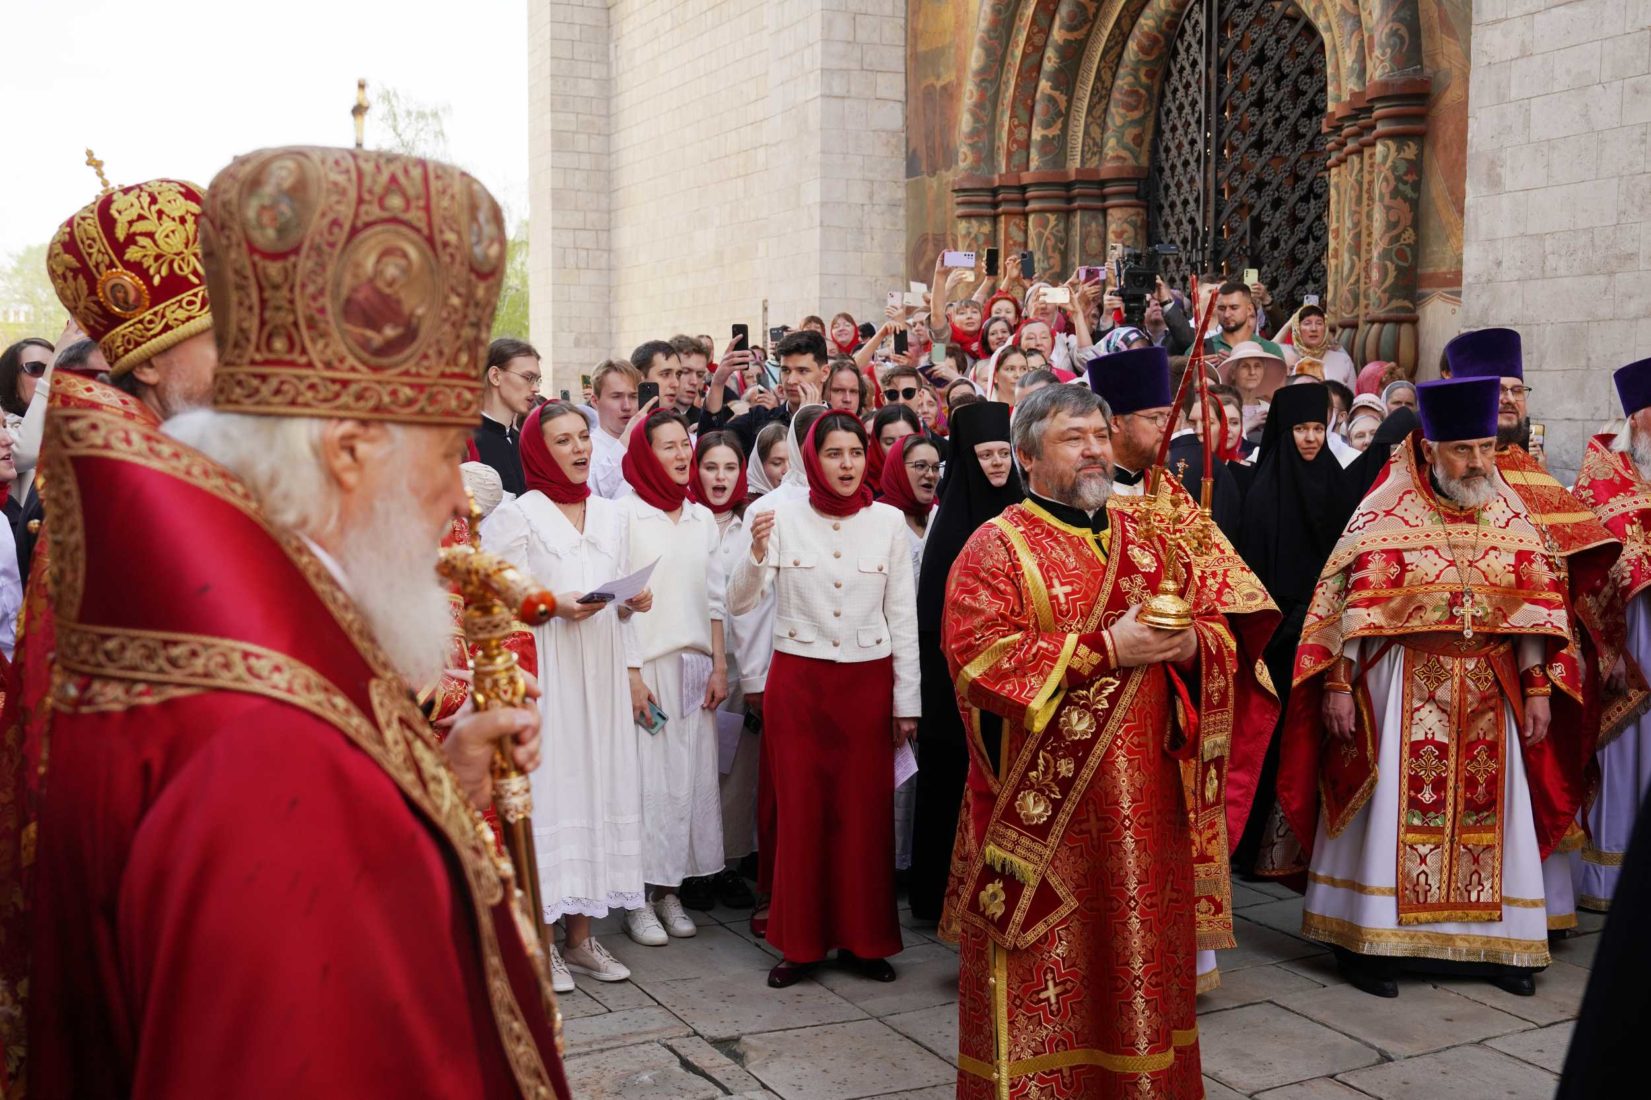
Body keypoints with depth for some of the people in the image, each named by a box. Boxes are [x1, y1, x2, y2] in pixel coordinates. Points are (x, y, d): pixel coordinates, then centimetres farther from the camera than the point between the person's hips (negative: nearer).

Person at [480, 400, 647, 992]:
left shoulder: (610, 515, 15)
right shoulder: (515, 515, -2)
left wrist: (635, 602, 0)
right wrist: (554, 606, -19)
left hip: (601, 675, 5)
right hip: (542, 673, -5)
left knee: (597, 785, 5)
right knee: (544, 790, -6)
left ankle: (580, 933, 15)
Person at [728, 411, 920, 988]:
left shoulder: (888, 521, 1)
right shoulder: (783, 516, -2)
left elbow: (902, 616, 4)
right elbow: (739, 603, -6)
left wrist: (906, 701, 3)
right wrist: (757, 553, -25)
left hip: (868, 681, 1)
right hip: (798, 680, -1)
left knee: (866, 812, 3)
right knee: (801, 810, 3)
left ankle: (863, 939, 17)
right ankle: (800, 941, 15)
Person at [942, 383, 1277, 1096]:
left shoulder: (1149, 531, 11)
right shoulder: (997, 548, -5)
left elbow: (1233, 621, 12)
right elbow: (977, 656, -18)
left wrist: (1192, 642, -12)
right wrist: (1106, 649, -18)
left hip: (1148, 798, 5)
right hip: (1044, 804, -5)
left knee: (1143, 947, 13)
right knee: (1046, 975, 3)